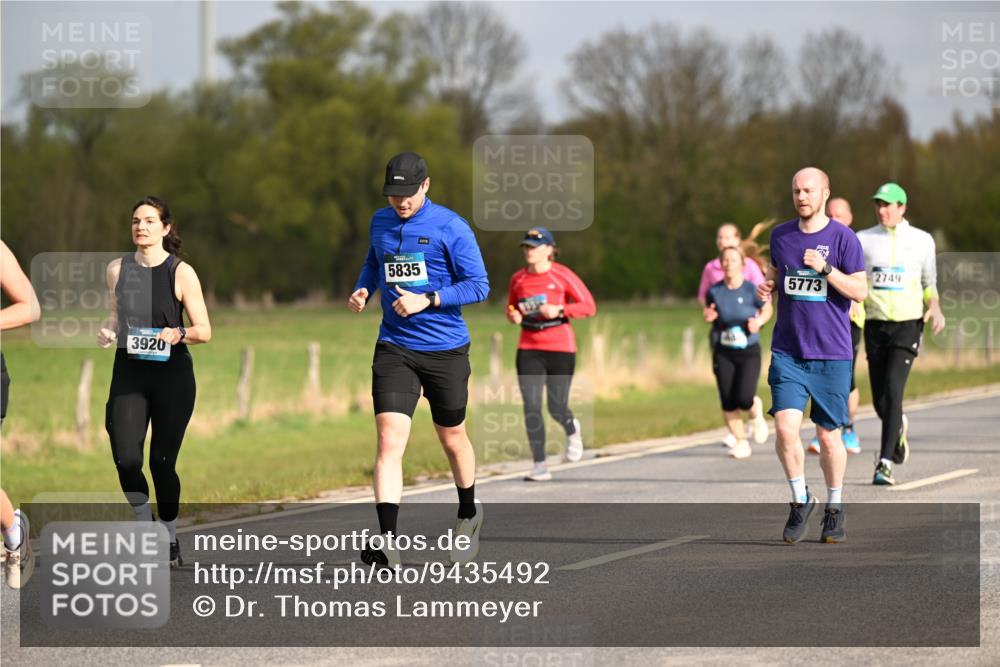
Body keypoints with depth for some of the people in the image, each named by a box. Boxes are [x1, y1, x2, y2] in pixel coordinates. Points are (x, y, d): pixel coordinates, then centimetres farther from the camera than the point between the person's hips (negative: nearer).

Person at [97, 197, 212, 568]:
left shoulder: (181, 273, -3)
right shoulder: (117, 269, 8)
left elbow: (204, 331, -2)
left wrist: (179, 334, -22)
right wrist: (107, 332, 0)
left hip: (171, 374, -3)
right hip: (128, 373, 3)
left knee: (162, 461, -2)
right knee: (126, 458, -11)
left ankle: (169, 540, 17)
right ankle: (145, 527, 11)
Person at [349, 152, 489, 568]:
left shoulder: (450, 228, -9)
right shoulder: (380, 223, 7)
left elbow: (478, 285, -10)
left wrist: (426, 300, -20)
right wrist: (362, 290, 6)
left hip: (445, 350, -2)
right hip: (394, 349, 2)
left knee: (452, 439, 15)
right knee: (389, 440, -14)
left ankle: (468, 515, 43)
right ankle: (388, 542, -21)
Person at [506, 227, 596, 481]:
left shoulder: (562, 275, -6)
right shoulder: (518, 278, 7)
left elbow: (589, 306, -5)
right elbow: (511, 309, 22)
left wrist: (559, 310, -18)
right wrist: (513, 316, -2)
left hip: (560, 348, -3)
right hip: (529, 349, 3)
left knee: (557, 409, 0)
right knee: (531, 407, -8)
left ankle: (571, 430, 38)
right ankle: (539, 466, -4)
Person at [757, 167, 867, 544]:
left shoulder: (843, 238, -4)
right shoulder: (780, 236, 8)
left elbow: (860, 291, -7)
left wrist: (825, 268, -19)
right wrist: (767, 287, 1)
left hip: (831, 354, -2)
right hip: (787, 353, 2)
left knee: (828, 436, 5)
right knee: (785, 428, -13)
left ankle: (834, 507, 24)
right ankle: (800, 501, 6)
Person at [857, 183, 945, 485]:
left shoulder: (922, 240, 6)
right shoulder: (862, 240, 6)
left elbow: (929, 282, 17)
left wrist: (934, 306, -2)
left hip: (908, 324, -2)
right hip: (875, 324, 2)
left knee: (892, 391, -18)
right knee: (880, 400, 5)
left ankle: (885, 462, -19)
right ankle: (898, 428, 41)